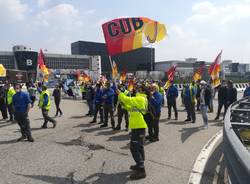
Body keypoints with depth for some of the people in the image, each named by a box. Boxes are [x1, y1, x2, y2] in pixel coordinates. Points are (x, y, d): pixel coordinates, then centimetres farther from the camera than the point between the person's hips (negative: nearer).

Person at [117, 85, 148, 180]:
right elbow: (131, 108, 20)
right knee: (139, 146, 19)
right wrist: (123, 104, 6)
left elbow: (128, 100, -23)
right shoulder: (140, 99, 17)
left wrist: (120, 94, -9)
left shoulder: (140, 99, -14)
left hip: (138, 126, -11)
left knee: (134, 148, -9)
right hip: (138, 126, 11)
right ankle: (140, 165, 33)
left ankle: (141, 170, -6)